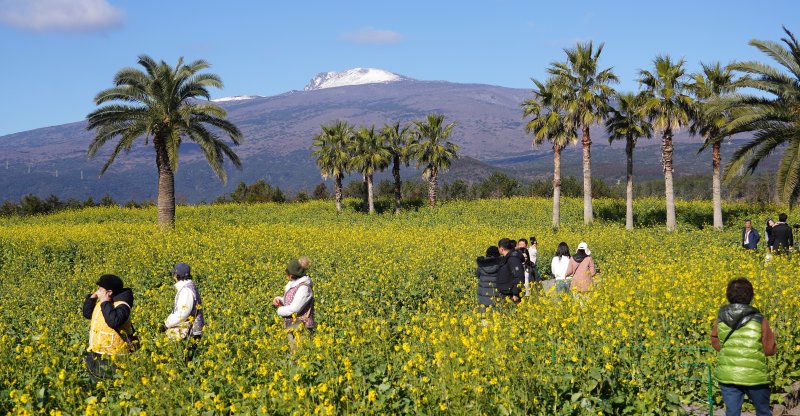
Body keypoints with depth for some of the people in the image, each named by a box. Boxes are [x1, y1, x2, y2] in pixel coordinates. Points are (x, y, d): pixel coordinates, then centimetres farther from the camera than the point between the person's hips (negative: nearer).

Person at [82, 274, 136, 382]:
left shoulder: (121, 306, -18)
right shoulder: (102, 303, 11)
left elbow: (114, 321, -35)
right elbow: (87, 313, 22)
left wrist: (106, 303, -24)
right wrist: (92, 297, 8)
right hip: (96, 355, 9)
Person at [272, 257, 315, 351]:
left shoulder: (304, 287, -19)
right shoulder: (292, 284, 8)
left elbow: (294, 309, -22)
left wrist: (279, 310, -5)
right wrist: (278, 300, 1)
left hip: (301, 329, -9)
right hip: (291, 328, 9)